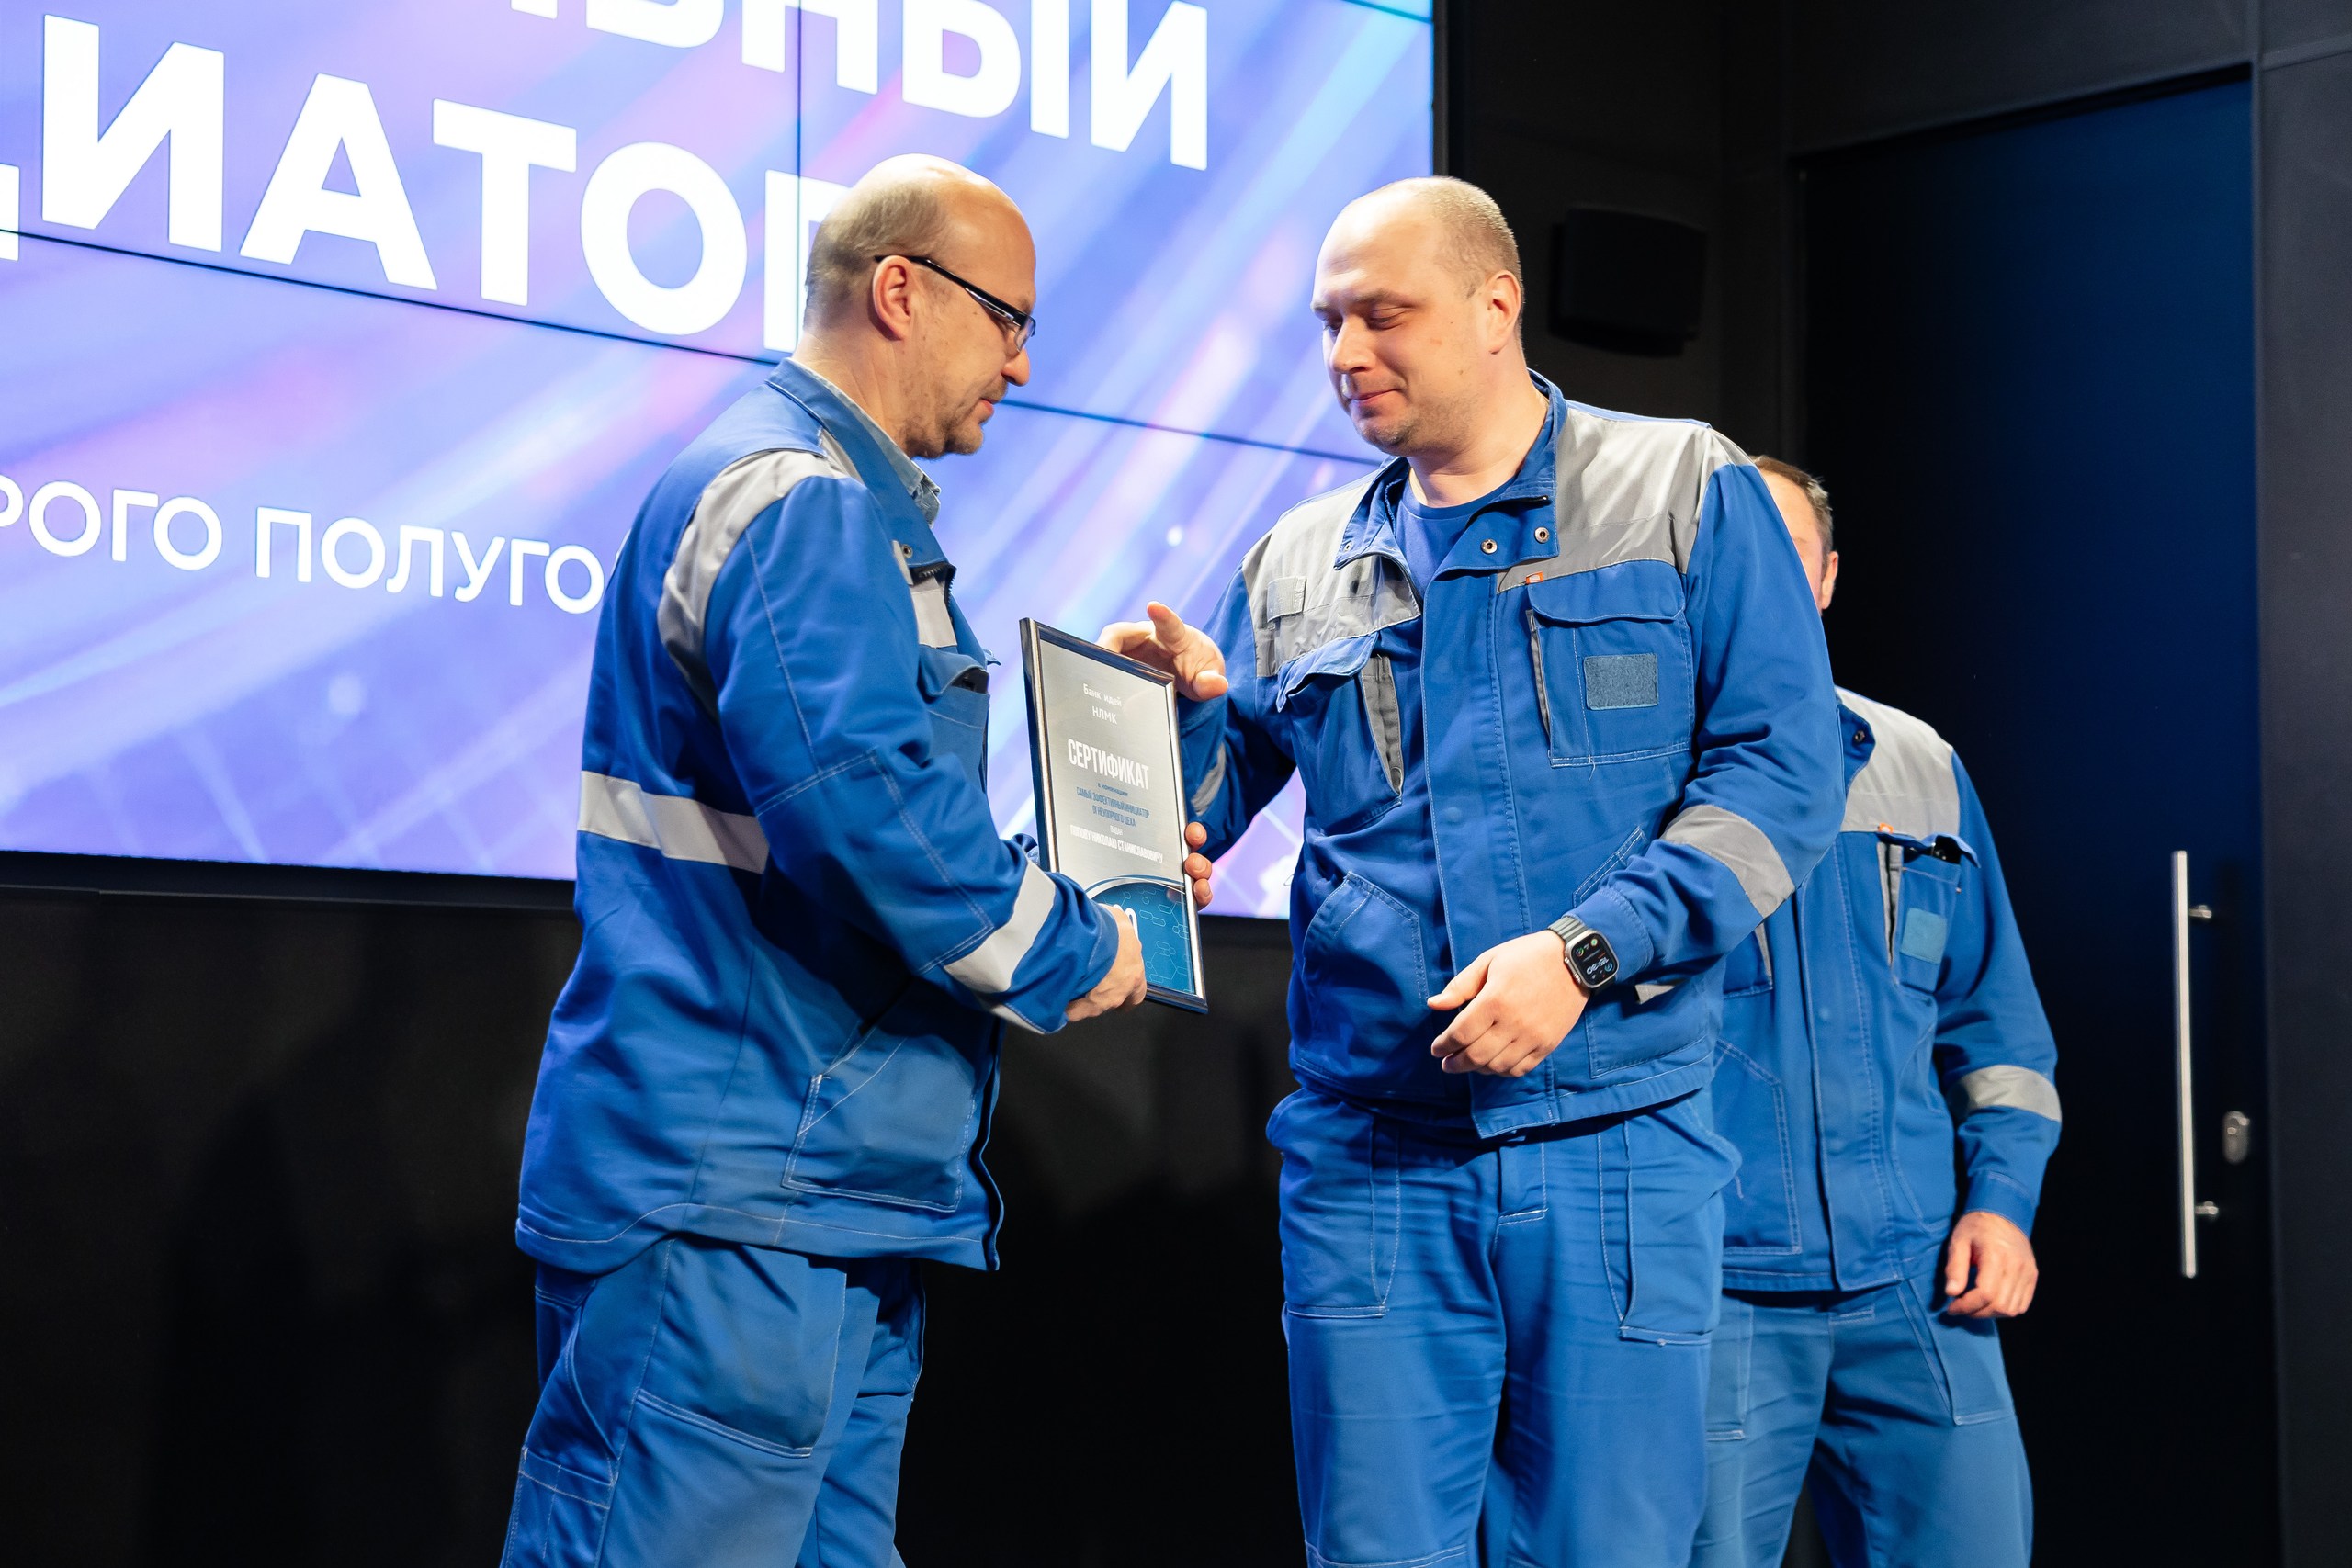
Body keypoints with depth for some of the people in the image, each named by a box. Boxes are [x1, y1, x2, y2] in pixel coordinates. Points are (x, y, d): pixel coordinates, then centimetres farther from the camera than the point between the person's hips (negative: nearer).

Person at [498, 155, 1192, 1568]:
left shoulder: (849, 508, 24)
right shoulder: (796, 496, -13)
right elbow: (859, 795, -26)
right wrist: (1062, 950, -12)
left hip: (843, 1199, 11)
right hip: (731, 1196, -11)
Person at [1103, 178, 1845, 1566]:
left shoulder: (1687, 492, 5)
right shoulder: (1298, 566, 15)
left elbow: (1783, 771, -4)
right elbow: (1199, 821, 15)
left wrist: (1582, 953, -16)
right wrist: (1188, 709, -8)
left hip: (1615, 1139, -2)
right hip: (1366, 1153, 3)